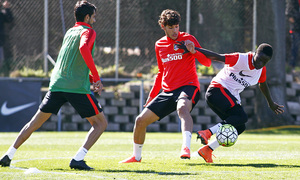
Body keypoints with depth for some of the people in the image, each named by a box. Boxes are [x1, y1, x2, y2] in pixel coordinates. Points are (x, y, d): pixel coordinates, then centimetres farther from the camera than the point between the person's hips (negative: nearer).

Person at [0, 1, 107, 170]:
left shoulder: (69, 32, 23)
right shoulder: (88, 31, -1)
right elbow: (83, 48, -23)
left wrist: (92, 79, 27)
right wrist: (96, 77, -21)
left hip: (57, 85, 7)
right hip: (78, 87, -7)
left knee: (36, 122, 16)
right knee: (101, 123, 4)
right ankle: (78, 159, -13)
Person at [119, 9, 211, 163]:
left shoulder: (188, 39, -1)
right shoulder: (159, 45, 14)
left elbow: (207, 62, -7)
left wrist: (193, 51, -25)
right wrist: (152, 95, 24)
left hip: (188, 87, -6)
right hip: (167, 91, 6)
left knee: (182, 108, -41)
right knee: (141, 120, 0)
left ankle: (186, 148, -57)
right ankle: (136, 156, 23)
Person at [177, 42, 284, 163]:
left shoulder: (261, 70, 7)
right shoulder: (240, 59, -16)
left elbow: (263, 85, 27)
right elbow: (215, 57, -17)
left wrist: (271, 103, 40)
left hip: (231, 97, 9)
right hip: (217, 89, -9)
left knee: (239, 127, -3)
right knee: (242, 117, -26)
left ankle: (207, 150, 0)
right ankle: (208, 133, -32)